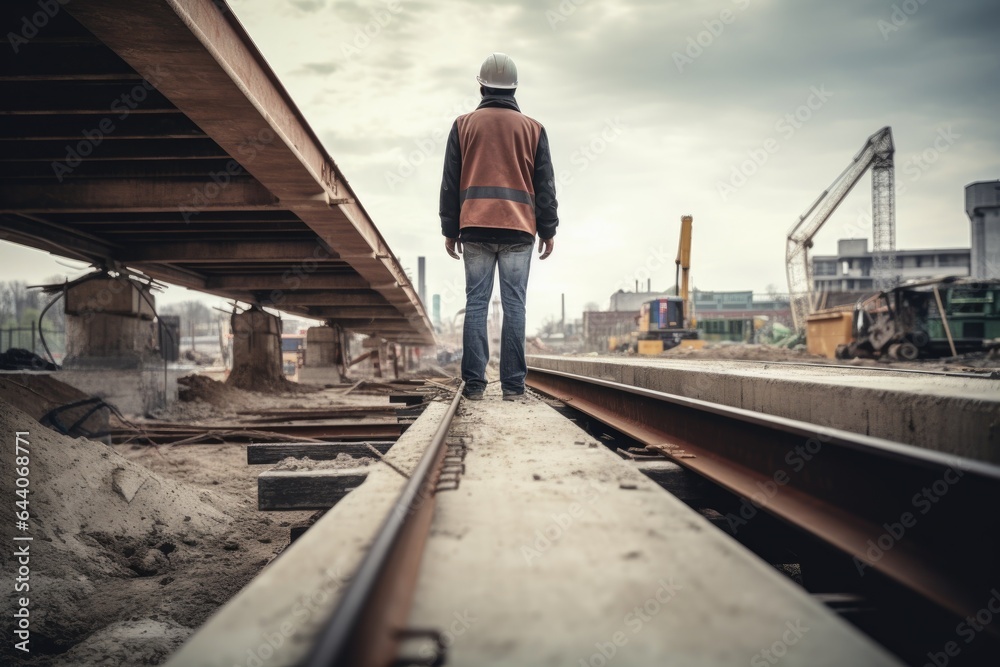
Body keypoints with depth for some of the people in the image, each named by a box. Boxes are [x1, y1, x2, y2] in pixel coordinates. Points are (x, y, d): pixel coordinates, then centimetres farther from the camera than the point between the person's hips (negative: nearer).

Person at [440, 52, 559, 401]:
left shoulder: (464, 125, 9)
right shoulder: (532, 128, 8)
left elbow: (450, 182, 6)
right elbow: (545, 184, 6)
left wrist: (450, 230, 9)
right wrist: (548, 230, 10)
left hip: (475, 228, 0)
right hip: (518, 228, 0)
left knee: (476, 303, 2)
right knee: (514, 305, 0)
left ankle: (474, 382, -1)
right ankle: (513, 383, -1)